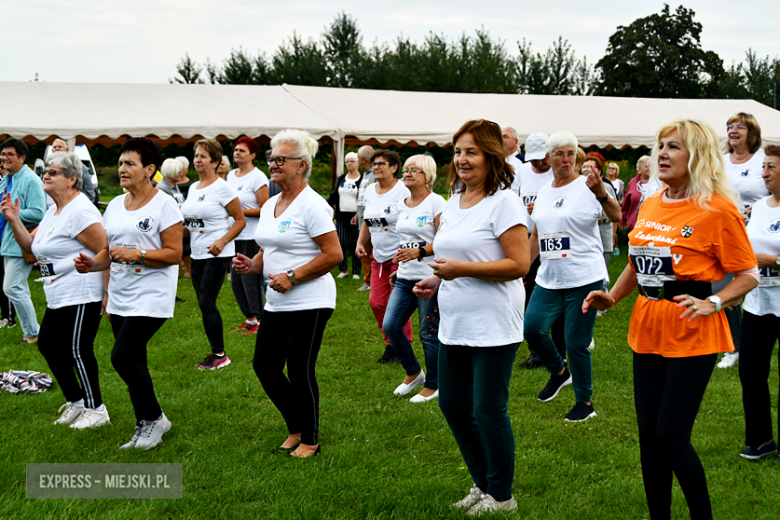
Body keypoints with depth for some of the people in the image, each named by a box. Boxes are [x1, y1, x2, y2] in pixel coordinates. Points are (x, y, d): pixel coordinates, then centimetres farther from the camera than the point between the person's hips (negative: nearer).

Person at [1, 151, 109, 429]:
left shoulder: (79, 211, -16)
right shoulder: (54, 211, 16)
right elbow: (30, 245, 20)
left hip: (82, 295, -10)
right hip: (58, 297, 11)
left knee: (77, 350, -6)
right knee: (48, 344, 12)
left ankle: (96, 409, 7)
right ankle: (76, 401, 24)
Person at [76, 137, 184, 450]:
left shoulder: (164, 205, -9)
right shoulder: (115, 206, 12)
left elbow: (174, 254, -13)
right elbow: (110, 252, 16)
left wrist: (137, 254, -24)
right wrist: (92, 264, -4)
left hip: (150, 297, -7)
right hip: (120, 297, 7)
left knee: (122, 357, -15)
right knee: (133, 363, 10)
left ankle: (155, 419, 3)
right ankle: (145, 428, 21)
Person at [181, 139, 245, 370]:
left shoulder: (222, 188, -10)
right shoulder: (193, 188, 13)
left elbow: (240, 220, -9)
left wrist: (222, 241, -22)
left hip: (216, 255, -8)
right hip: (197, 254, 8)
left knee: (207, 302, -10)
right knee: (204, 304, 8)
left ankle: (220, 355, 0)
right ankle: (216, 352, 16)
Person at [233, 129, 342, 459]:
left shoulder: (312, 205, -13)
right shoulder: (270, 205, 14)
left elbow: (333, 255, -17)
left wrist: (292, 277, -20)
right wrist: (251, 265, 3)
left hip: (309, 303, -9)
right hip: (277, 304, 9)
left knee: (299, 371, -3)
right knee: (264, 365, 9)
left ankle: (310, 440, 14)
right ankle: (296, 428, 26)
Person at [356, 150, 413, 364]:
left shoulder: (402, 192, -12)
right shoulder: (370, 191, 11)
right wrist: (360, 242, 10)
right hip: (379, 256, 7)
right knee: (376, 302, 4)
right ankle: (390, 345, 21)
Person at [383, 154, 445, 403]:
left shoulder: (436, 203, -9)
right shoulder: (401, 205, 13)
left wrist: (419, 252, -28)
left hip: (429, 278, -7)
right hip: (405, 278, 7)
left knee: (429, 333, 1)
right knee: (390, 326, 1)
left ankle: (432, 385, 16)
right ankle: (413, 372, 22)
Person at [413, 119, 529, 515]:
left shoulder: (503, 201, -12)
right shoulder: (454, 201, 13)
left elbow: (519, 264, -18)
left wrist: (461, 269, -23)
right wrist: (436, 282, 7)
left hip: (493, 326, -9)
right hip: (454, 324, 9)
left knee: (488, 410, 0)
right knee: (453, 405, 14)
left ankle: (501, 496, 18)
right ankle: (483, 485, 31)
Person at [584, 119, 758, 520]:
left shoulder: (718, 210, -10)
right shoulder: (650, 206, 10)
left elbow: (748, 275, -8)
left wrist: (711, 303, -23)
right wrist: (611, 297, 7)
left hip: (692, 336, -6)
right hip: (648, 332, 7)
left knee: (671, 436, -7)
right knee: (648, 434, 9)